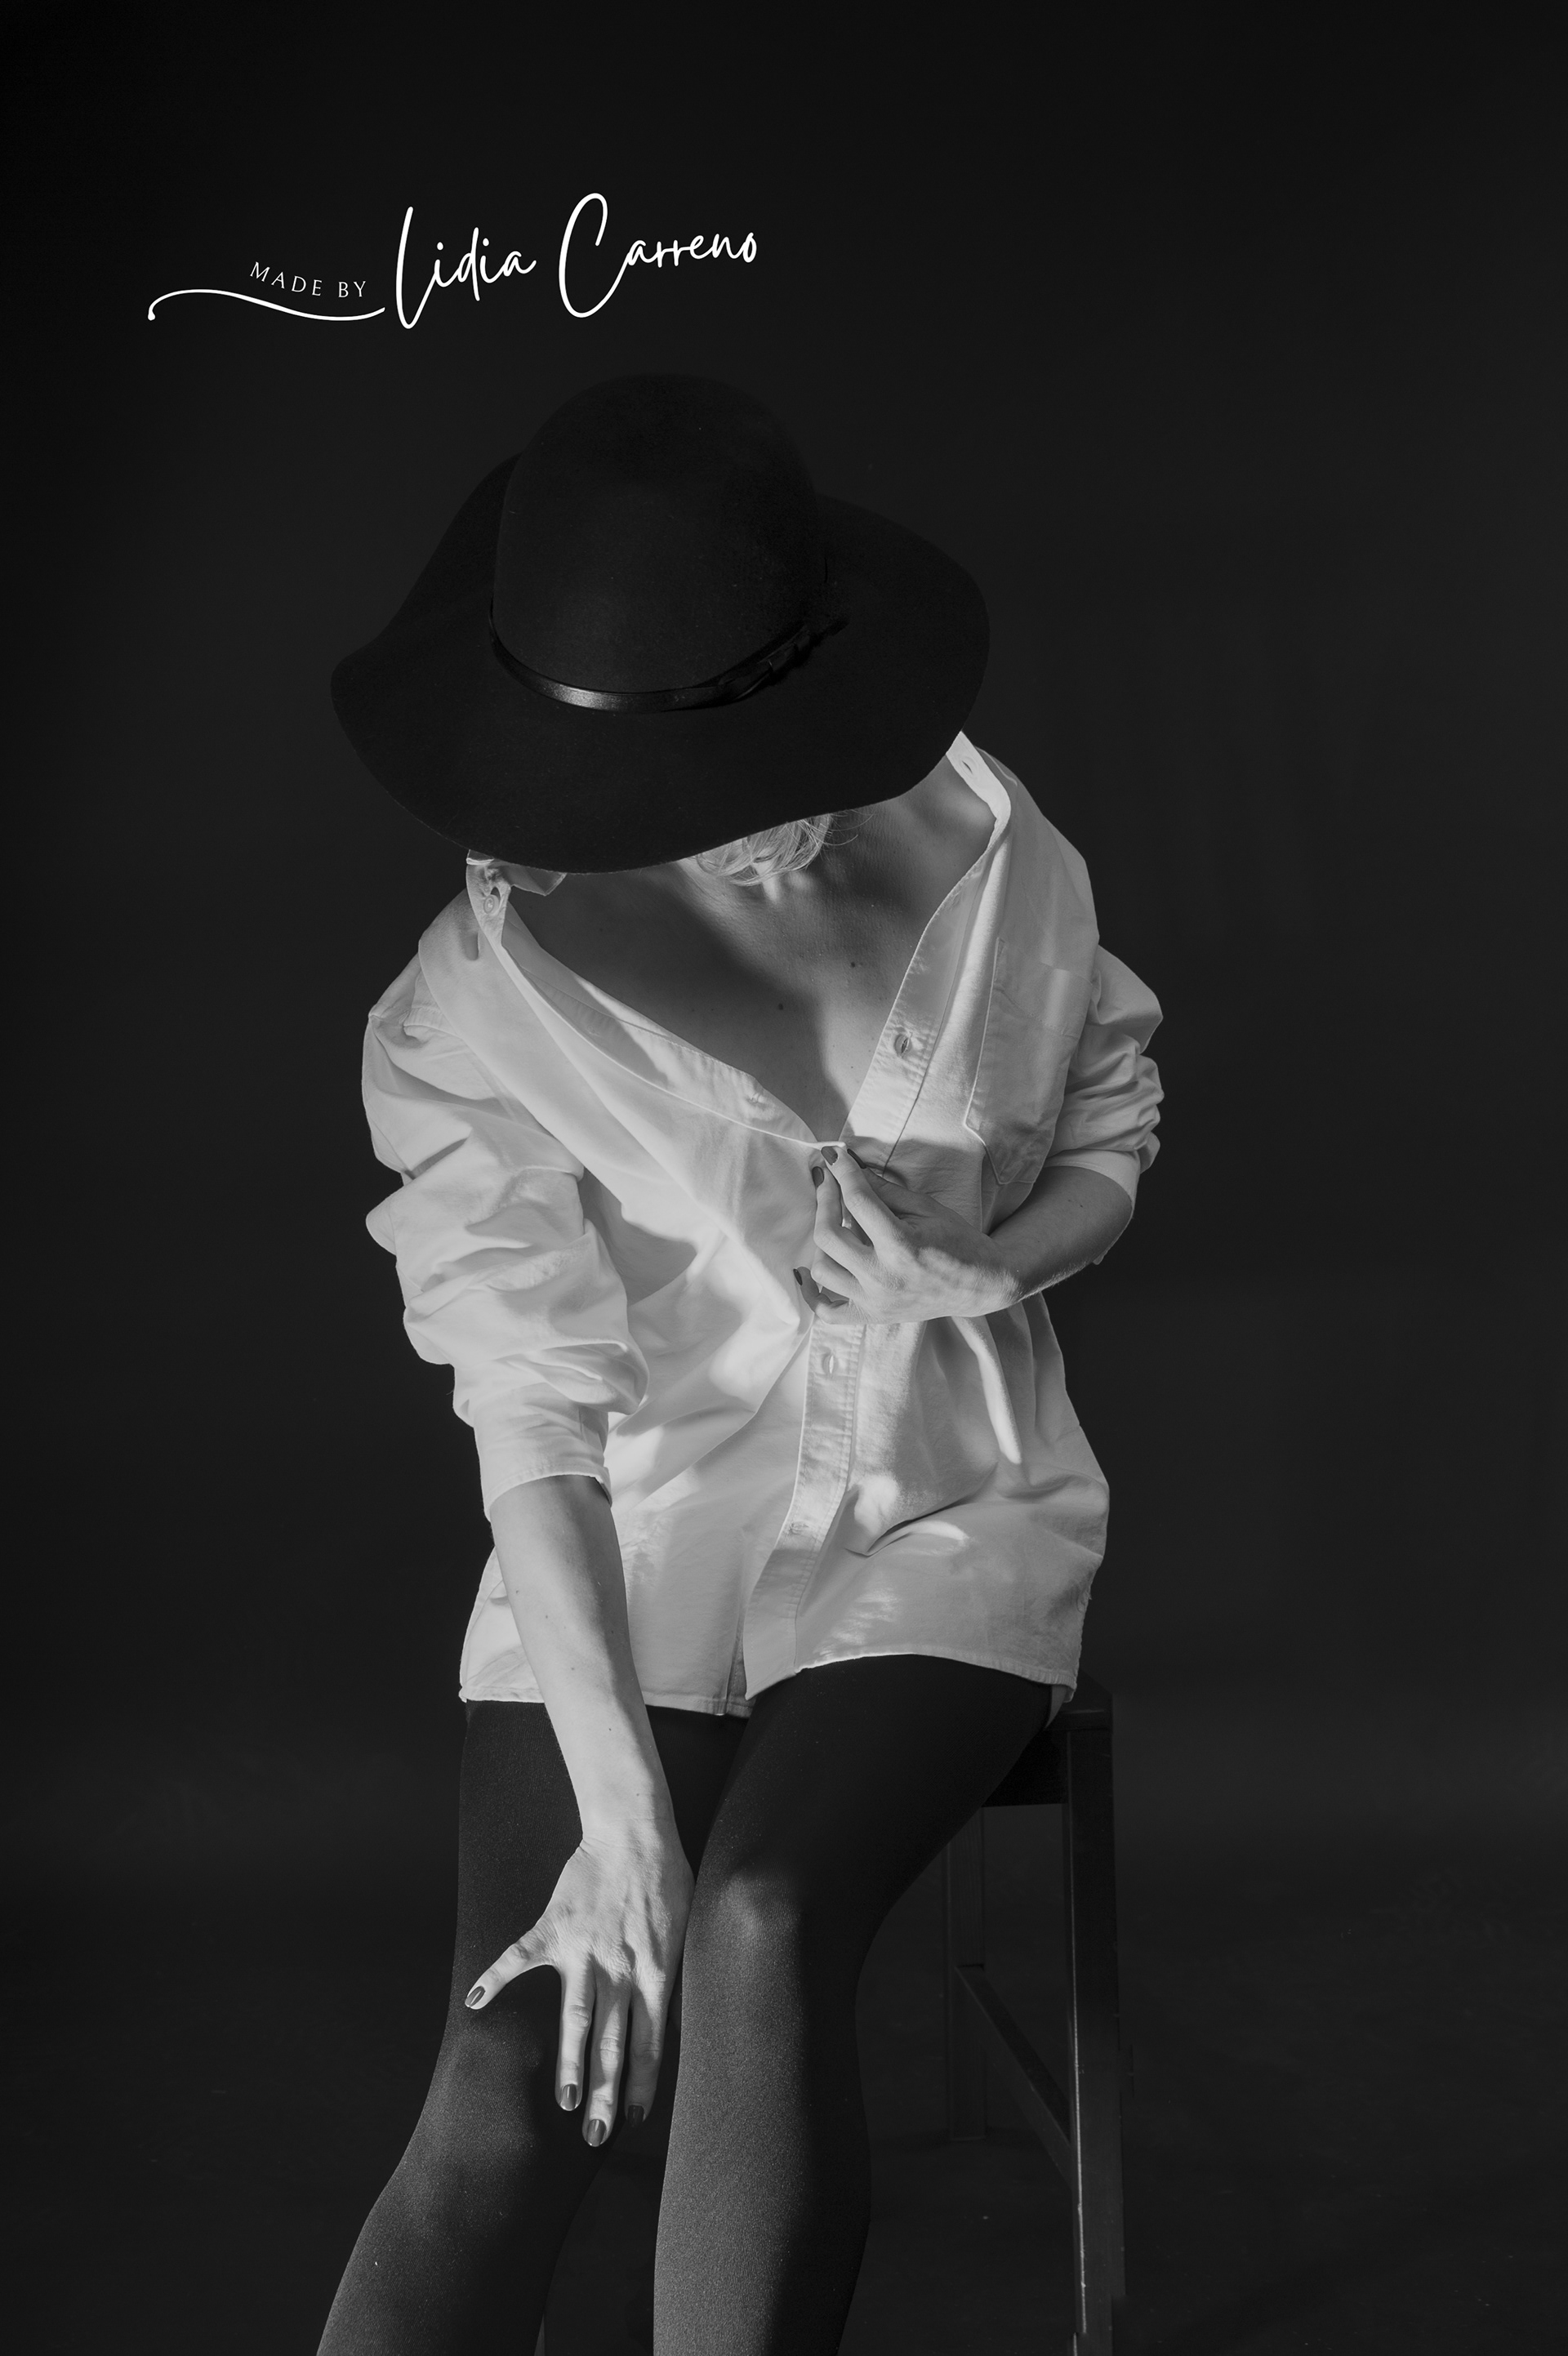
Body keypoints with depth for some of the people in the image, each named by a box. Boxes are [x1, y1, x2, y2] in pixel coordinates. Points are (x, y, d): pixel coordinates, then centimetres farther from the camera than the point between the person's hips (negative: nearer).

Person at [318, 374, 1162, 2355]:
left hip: (941, 1515, 1)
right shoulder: (482, 1007, -12)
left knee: (763, 1924, -28)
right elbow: (532, 1421, -15)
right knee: (507, 2101, -17)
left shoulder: (988, 865, -6)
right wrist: (618, 1803, -20)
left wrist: (976, 1268, -13)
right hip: (637, 1544, -1)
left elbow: (1110, 1141, 10)